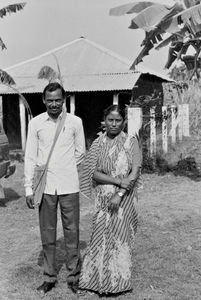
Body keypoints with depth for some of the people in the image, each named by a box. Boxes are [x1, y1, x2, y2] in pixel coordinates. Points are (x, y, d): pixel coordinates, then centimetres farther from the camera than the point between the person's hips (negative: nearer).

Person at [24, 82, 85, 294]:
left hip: (69, 185, -1)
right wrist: (29, 187, -1)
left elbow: (80, 151, 10)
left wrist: (66, 169, 6)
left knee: (72, 232, 5)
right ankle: (49, 277, 21)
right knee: (47, 233, 8)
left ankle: (73, 276, 19)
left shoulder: (75, 122, 0)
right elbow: (30, 157, 2)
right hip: (45, 186, 1)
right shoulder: (35, 123, 1)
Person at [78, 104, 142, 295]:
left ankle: (118, 281, 19)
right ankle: (93, 279, 17)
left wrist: (119, 194, -16)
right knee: (100, 236, 3)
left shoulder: (131, 142, -2)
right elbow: (94, 174, -5)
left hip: (124, 198, -1)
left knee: (120, 237, 4)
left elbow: (135, 172, -8)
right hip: (103, 199, 1)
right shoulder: (98, 144, 2)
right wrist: (118, 181, -16)